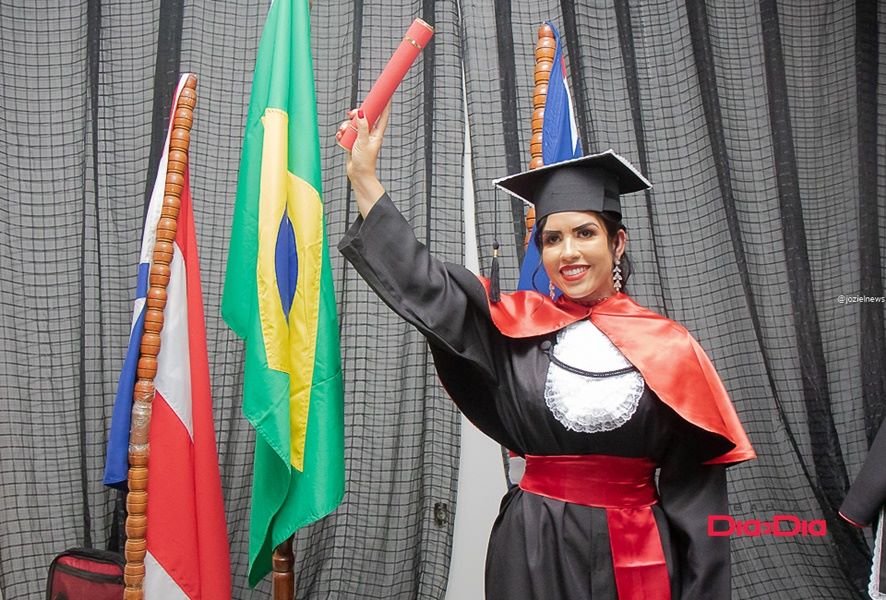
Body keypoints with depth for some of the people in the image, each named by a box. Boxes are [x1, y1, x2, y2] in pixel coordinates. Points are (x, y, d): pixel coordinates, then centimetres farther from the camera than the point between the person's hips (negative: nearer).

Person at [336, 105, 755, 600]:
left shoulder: (669, 348, -4)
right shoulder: (519, 326, 0)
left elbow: (695, 490, -3)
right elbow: (422, 283, -5)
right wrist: (364, 177, -8)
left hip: (636, 556, -1)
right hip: (533, 549, 2)